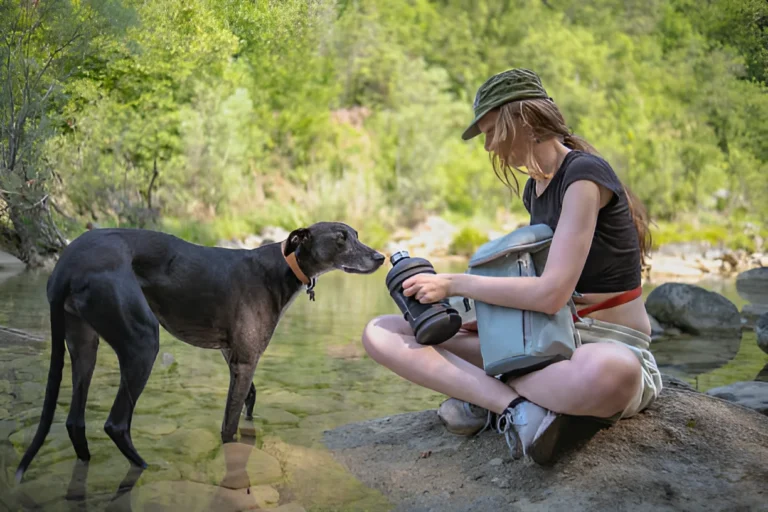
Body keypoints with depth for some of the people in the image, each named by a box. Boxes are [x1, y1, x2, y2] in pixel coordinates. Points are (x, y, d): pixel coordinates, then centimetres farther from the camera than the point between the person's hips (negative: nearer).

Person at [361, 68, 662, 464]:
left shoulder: (583, 173, -14)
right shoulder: (534, 187, 13)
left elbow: (551, 293, -23)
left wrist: (455, 284, -14)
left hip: (613, 345, -8)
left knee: (607, 372, -49)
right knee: (380, 333, -6)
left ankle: (483, 396, -22)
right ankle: (516, 404, -22)